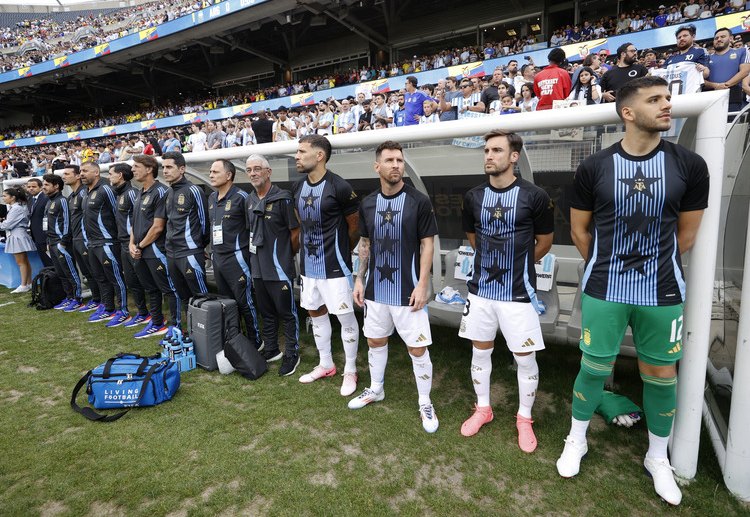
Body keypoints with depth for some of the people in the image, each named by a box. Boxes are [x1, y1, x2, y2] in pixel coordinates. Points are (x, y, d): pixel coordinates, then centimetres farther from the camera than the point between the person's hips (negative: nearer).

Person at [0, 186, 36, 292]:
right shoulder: (13, 207, 15)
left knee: (21, 262, -4)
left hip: (17, 237, -10)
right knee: (24, 261, 11)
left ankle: (24, 286, 1)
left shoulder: (16, 208, -16)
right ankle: (29, 283, 16)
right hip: (14, 236, 10)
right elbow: (9, 223, 17)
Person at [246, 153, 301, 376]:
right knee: (267, 312, 18)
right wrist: (255, 256, 13)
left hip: (279, 267, -7)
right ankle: (270, 350, 33)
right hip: (258, 267, 7)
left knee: (287, 313, 3)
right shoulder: (250, 200, 10)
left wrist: (289, 255, 0)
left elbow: (295, 232, -9)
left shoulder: (282, 198, -11)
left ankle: (291, 355, 16)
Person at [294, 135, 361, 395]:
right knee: (316, 312, 16)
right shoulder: (298, 188, 6)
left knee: (345, 317, 2)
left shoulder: (339, 187, -15)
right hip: (309, 264, 8)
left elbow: (355, 225, -5)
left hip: (334, 266, -7)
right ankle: (325, 364, 34)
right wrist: (308, 248, 16)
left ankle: (350, 371, 19)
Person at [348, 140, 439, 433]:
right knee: (375, 341, 18)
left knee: (418, 348, 2)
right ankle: (376, 389, 40)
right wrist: (359, 279, 8)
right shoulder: (367, 204, 5)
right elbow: (365, 244, 12)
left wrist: (422, 284, -13)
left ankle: (425, 403, 23)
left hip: (407, 290, -4)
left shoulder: (419, 202, -8)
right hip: (375, 288, 5)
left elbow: (427, 244, -7)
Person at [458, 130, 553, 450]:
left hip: (518, 293, -3)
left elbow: (544, 243, 3)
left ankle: (524, 418, 30)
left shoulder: (534, 196, -10)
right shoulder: (473, 197, 1)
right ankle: (483, 409, 35)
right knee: (480, 351, 14)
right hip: (480, 290, 4)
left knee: (525, 358, 7)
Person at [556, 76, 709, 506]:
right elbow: (580, 230, 5)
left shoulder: (689, 165, -2)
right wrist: (608, 267, 9)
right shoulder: (594, 167, -4)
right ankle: (577, 440, 33)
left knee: (661, 374, 13)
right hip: (604, 290, -1)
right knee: (595, 368, 8)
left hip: (663, 292, 2)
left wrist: (655, 266, 12)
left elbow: (686, 234, 7)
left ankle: (658, 458, 37)